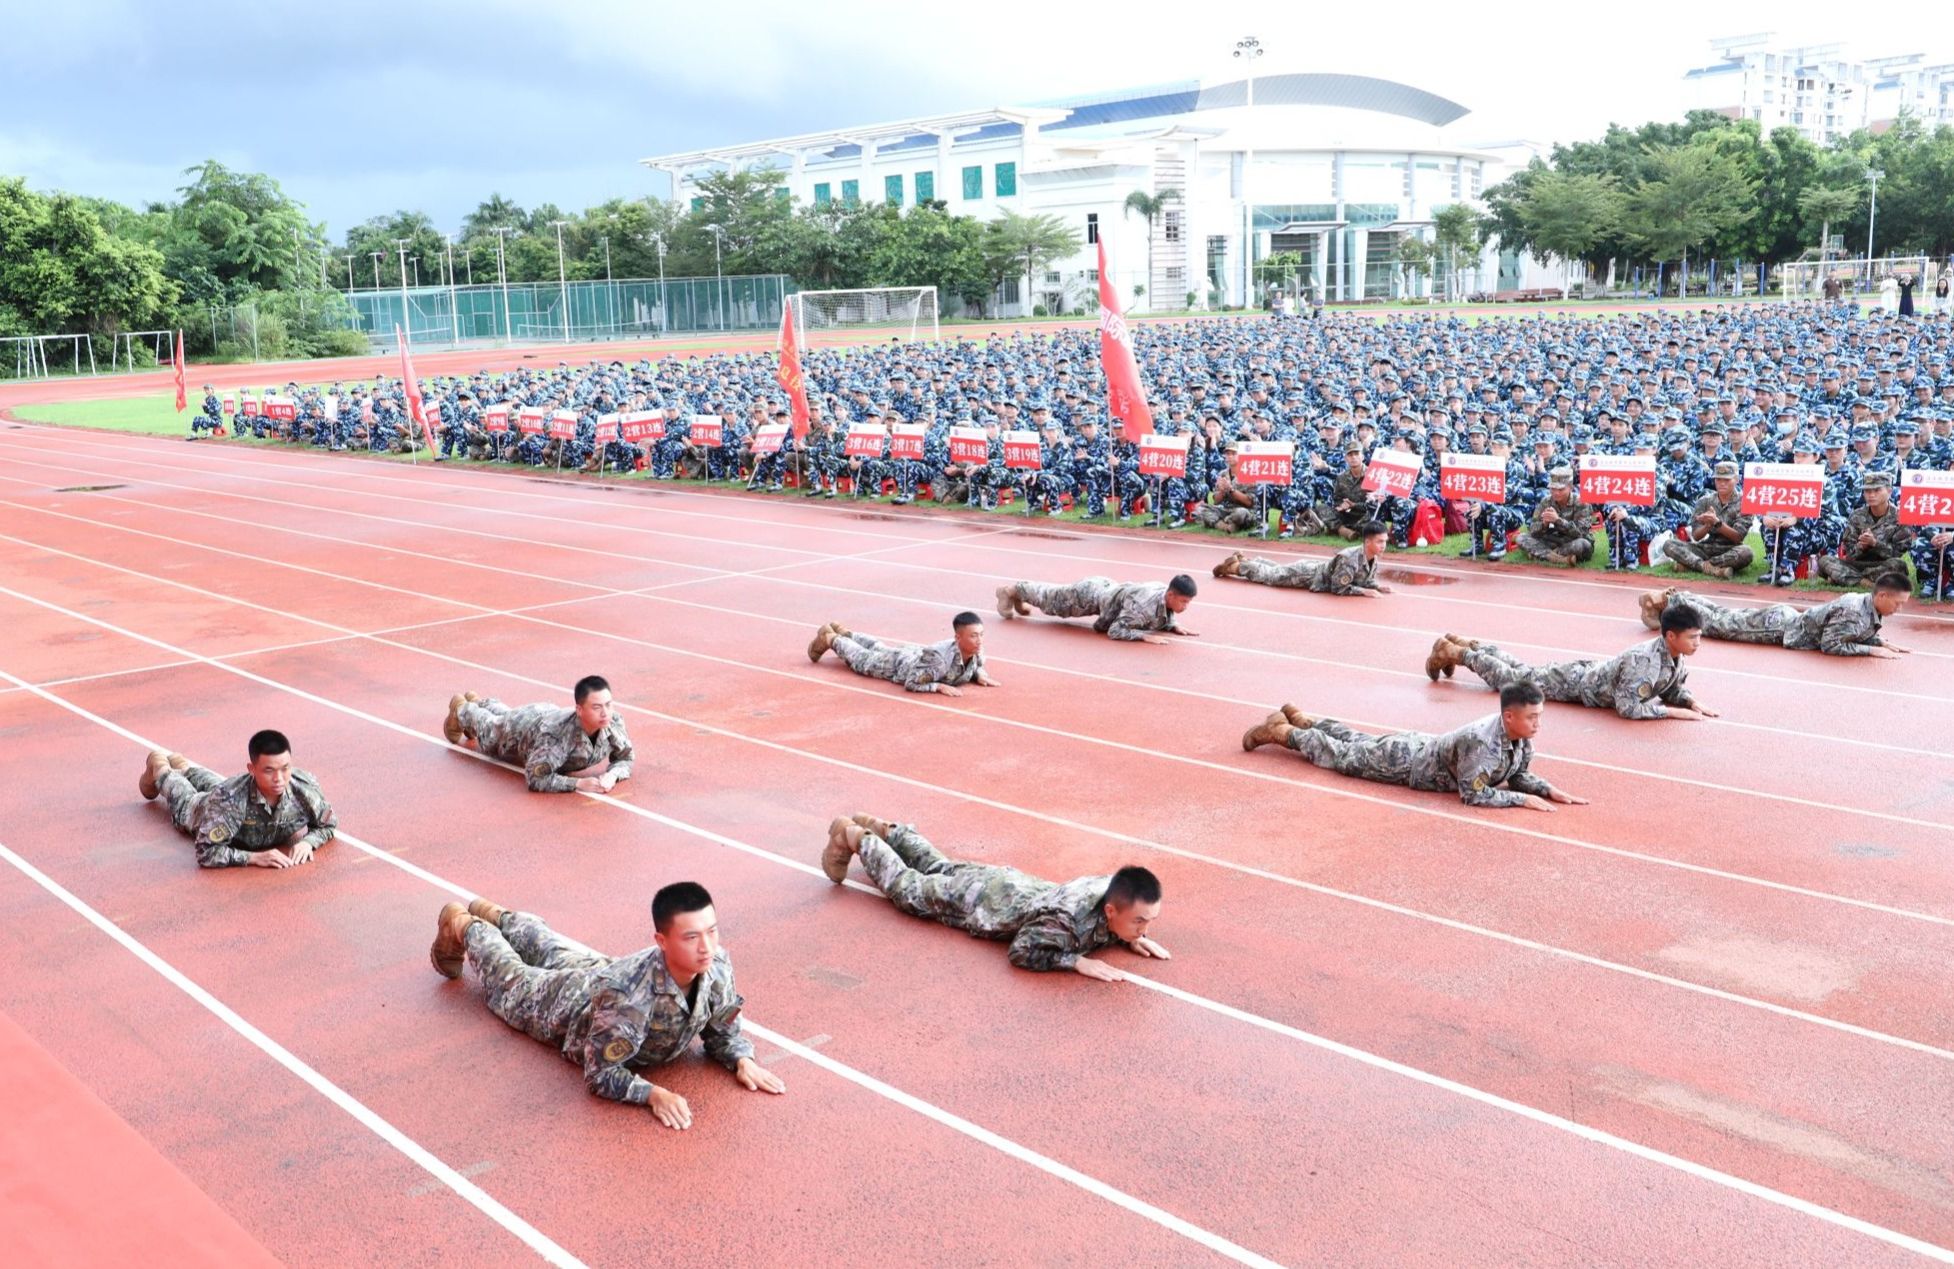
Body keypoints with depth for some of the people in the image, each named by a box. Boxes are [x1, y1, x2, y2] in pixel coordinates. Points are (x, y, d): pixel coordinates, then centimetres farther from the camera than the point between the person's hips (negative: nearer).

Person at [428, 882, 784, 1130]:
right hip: (566, 1004, -5)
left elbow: (723, 1032, -17)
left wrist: (743, 1060, -36)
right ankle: (461, 926, 54)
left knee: (552, 952, 35)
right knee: (508, 978, 28)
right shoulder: (628, 996, -52)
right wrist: (655, 1094, -52)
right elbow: (600, 1076, -40)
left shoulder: (718, 965, -35)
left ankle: (493, 915, 62)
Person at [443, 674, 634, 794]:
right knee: (489, 727, 32)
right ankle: (460, 709, 64)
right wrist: (578, 783, -57)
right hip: (520, 729, -5)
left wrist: (612, 775, -44)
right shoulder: (559, 734, -53)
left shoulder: (614, 722, -39)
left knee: (505, 714, 39)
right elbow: (535, 778, -49)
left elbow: (625, 759, -23)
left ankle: (478, 702, 70)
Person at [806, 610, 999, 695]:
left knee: (879, 648, 34)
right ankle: (830, 638, 48)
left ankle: (844, 633, 60)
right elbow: (910, 684, -40)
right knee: (861, 658, 22)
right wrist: (939, 686, -48)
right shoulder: (939, 657, -49)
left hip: (918, 654, 6)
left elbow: (977, 666, -4)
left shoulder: (977, 651, -29)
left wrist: (980, 675, -25)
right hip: (900, 663, -6)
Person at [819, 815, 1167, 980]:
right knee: (906, 888, 18)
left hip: (1016, 885, 6)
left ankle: (884, 830, 54)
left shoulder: (1117, 891, -23)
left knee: (939, 868, 32)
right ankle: (854, 837, 37)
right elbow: (1021, 952, -33)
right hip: (981, 900, -6)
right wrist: (1077, 960, -41)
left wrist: (1132, 937, -17)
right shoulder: (1068, 919, -45)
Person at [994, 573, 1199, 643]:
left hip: (1108, 589, 7)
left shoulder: (1168, 597, -16)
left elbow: (1161, 618, 5)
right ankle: (1011, 590, 41)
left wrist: (1174, 627, -15)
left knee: (1055, 595, 30)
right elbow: (1115, 631, -37)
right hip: (1092, 594, -7)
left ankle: (1021, 596, 53)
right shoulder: (1144, 604, -42)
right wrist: (1144, 635, -43)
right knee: (1050, 600, 18)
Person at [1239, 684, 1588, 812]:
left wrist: (1550, 790, -17)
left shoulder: (1521, 737, -14)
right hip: (1404, 761, -8)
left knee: (1359, 742, 27)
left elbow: (1518, 775, 0)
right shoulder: (1482, 741, -41)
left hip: (1423, 746, 8)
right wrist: (1523, 800, -35)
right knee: (1338, 755, 11)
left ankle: (1301, 719, 46)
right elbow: (1472, 794, -37)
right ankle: (1280, 730, 26)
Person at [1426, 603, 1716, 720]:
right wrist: (1673, 711, -36)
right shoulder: (1646, 660, -38)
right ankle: (1451, 652, 20)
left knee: (1524, 671, 25)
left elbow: (1674, 689, 7)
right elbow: (1628, 707, -41)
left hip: (1590, 672, 8)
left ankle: (1470, 645, 40)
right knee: (1510, 679, 8)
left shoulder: (1675, 657, -10)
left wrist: (1692, 703, -13)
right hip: (1575, 682, -8)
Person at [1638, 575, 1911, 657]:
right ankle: (1668, 600, 14)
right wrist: (1872, 650, -26)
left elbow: (1862, 634, 16)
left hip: (1787, 618, 7)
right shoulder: (1853, 611, -30)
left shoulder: (1868, 604, -2)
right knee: (1716, 624, 4)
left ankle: (1678, 598, 28)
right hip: (1780, 626, -7)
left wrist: (1883, 643, -2)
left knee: (1724, 616, 19)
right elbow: (1830, 645, -28)